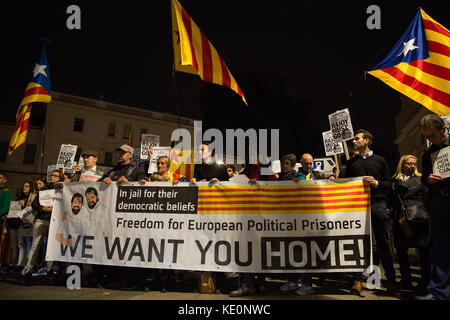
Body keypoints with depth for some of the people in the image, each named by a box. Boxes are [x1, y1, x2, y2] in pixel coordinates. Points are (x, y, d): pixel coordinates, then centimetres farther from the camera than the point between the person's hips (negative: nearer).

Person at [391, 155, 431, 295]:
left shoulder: (420, 179, 11)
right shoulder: (395, 181, 12)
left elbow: (428, 198, 7)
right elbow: (391, 201, 10)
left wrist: (429, 216, -1)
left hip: (419, 219, -1)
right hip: (400, 220, 1)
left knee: (424, 250, 0)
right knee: (401, 250, 6)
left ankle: (425, 282, 12)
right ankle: (406, 280, 21)